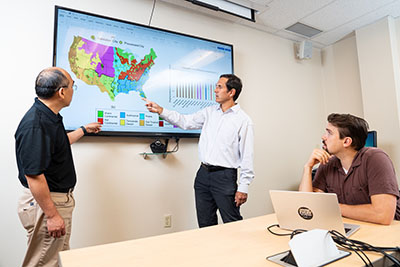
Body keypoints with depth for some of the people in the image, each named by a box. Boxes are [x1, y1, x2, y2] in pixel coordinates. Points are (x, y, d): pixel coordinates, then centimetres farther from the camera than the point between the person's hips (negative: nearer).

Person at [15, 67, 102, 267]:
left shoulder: (50, 117, 7)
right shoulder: (35, 125, -26)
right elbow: (34, 176, -27)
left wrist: (84, 129, 35)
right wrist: (52, 215, -23)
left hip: (59, 199, 10)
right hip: (44, 204, -10)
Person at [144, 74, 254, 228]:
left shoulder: (243, 120, -7)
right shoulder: (209, 112, 10)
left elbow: (247, 157, -9)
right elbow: (186, 122, 12)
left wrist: (243, 188, -11)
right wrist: (160, 110, 4)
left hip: (224, 177, -5)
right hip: (203, 173, 6)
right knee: (205, 224, 16)